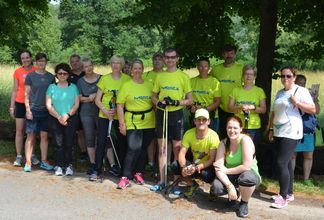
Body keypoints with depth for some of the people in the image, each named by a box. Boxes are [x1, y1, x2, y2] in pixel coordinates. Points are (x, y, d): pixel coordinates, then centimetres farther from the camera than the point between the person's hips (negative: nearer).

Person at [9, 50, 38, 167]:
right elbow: (15, 90, 4)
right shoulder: (17, 72, -1)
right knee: (19, 130, 2)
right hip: (20, 103, 0)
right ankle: (19, 156, 8)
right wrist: (12, 106, 1)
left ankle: (32, 155, 17)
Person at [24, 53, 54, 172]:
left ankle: (44, 161, 15)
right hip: (33, 110, -2)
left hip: (46, 110, 3)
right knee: (31, 136, 0)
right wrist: (28, 110, -7)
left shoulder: (50, 76, 8)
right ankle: (28, 162, 6)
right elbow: (27, 94, 0)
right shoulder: (30, 76, 0)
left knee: (44, 136, 7)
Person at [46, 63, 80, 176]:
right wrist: (59, 117, -10)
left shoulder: (73, 87, 7)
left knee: (68, 143, -1)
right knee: (58, 143, -1)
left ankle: (68, 165, 9)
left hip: (71, 119, 0)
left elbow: (76, 104, 1)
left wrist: (67, 115, -12)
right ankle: (58, 166, 6)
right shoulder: (52, 87, 7)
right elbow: (48, 105, 0)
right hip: (55, 119, 0)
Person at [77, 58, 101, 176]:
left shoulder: (101, 78, 3)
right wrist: (89, 98, -12)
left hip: (100, 111, -2)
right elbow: (79, 98, 6)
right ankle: (92, 164, 15)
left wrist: (95, 97, -8)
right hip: (86, 113, 2)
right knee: (89, 138, 5)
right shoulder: (80, 81, 8)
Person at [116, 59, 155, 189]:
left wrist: (157, 120, 7)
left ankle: (138, 172, 26)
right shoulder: (126, 86, -1)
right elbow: (120, 105, -2)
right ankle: (125, 177, -3)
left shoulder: (149, 85, 7)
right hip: (133, 123, -3)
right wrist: (121, 123, -7)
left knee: (143, 149, 10)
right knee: (133, 149, -12)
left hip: (149, 123, 4)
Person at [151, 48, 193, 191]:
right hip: (161, 113, 3)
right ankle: (162, 180, 16)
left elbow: (190, 100, -2)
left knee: (177, 148, 0)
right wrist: (159, 103, -7)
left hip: (176, 114, -3)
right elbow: (154, 96, 15)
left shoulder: (183, 76, -1)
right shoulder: (160, 76, 9)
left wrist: (176, 102, -18)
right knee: (161, 148, 7)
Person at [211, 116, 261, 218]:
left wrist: (227, 170, -17)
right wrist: (230, 186, -30)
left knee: (246, 177, -39)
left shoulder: (245, 140, -20)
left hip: (249, 174, -3)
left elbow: (246, 166, -26)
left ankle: (244, 203, -6)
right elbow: (218, 167, -16)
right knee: (215, 188, -25)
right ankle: (234, 194, 12)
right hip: (231, 176, 4)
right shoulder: (223, 143, -7)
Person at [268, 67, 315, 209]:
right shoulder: (279, 93, 16)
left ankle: (283, 197, -4)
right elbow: (274, 112, 19)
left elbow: (312, 109, -9)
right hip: (278, 133, 7)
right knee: (286, 163, 12)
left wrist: (297, 103, -20)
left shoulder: (300, 91, -5)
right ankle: (289, 193, 21)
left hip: (291, 133, -7)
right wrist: (271, 129, 15)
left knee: (281, 163, -12)